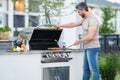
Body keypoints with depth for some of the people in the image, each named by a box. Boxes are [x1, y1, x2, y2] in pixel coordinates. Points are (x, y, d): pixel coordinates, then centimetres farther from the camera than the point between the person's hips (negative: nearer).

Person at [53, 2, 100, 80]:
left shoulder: (92, 20, -16)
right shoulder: (84, 19, 15)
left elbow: (90, 36, -21)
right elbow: (73, 24, 25)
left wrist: (79, 41, -9)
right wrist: (59, 25, 26)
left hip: (92, 48, -10)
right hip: (87, 48, 10)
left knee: (93, 69, -7)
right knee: (86, 69, 11)